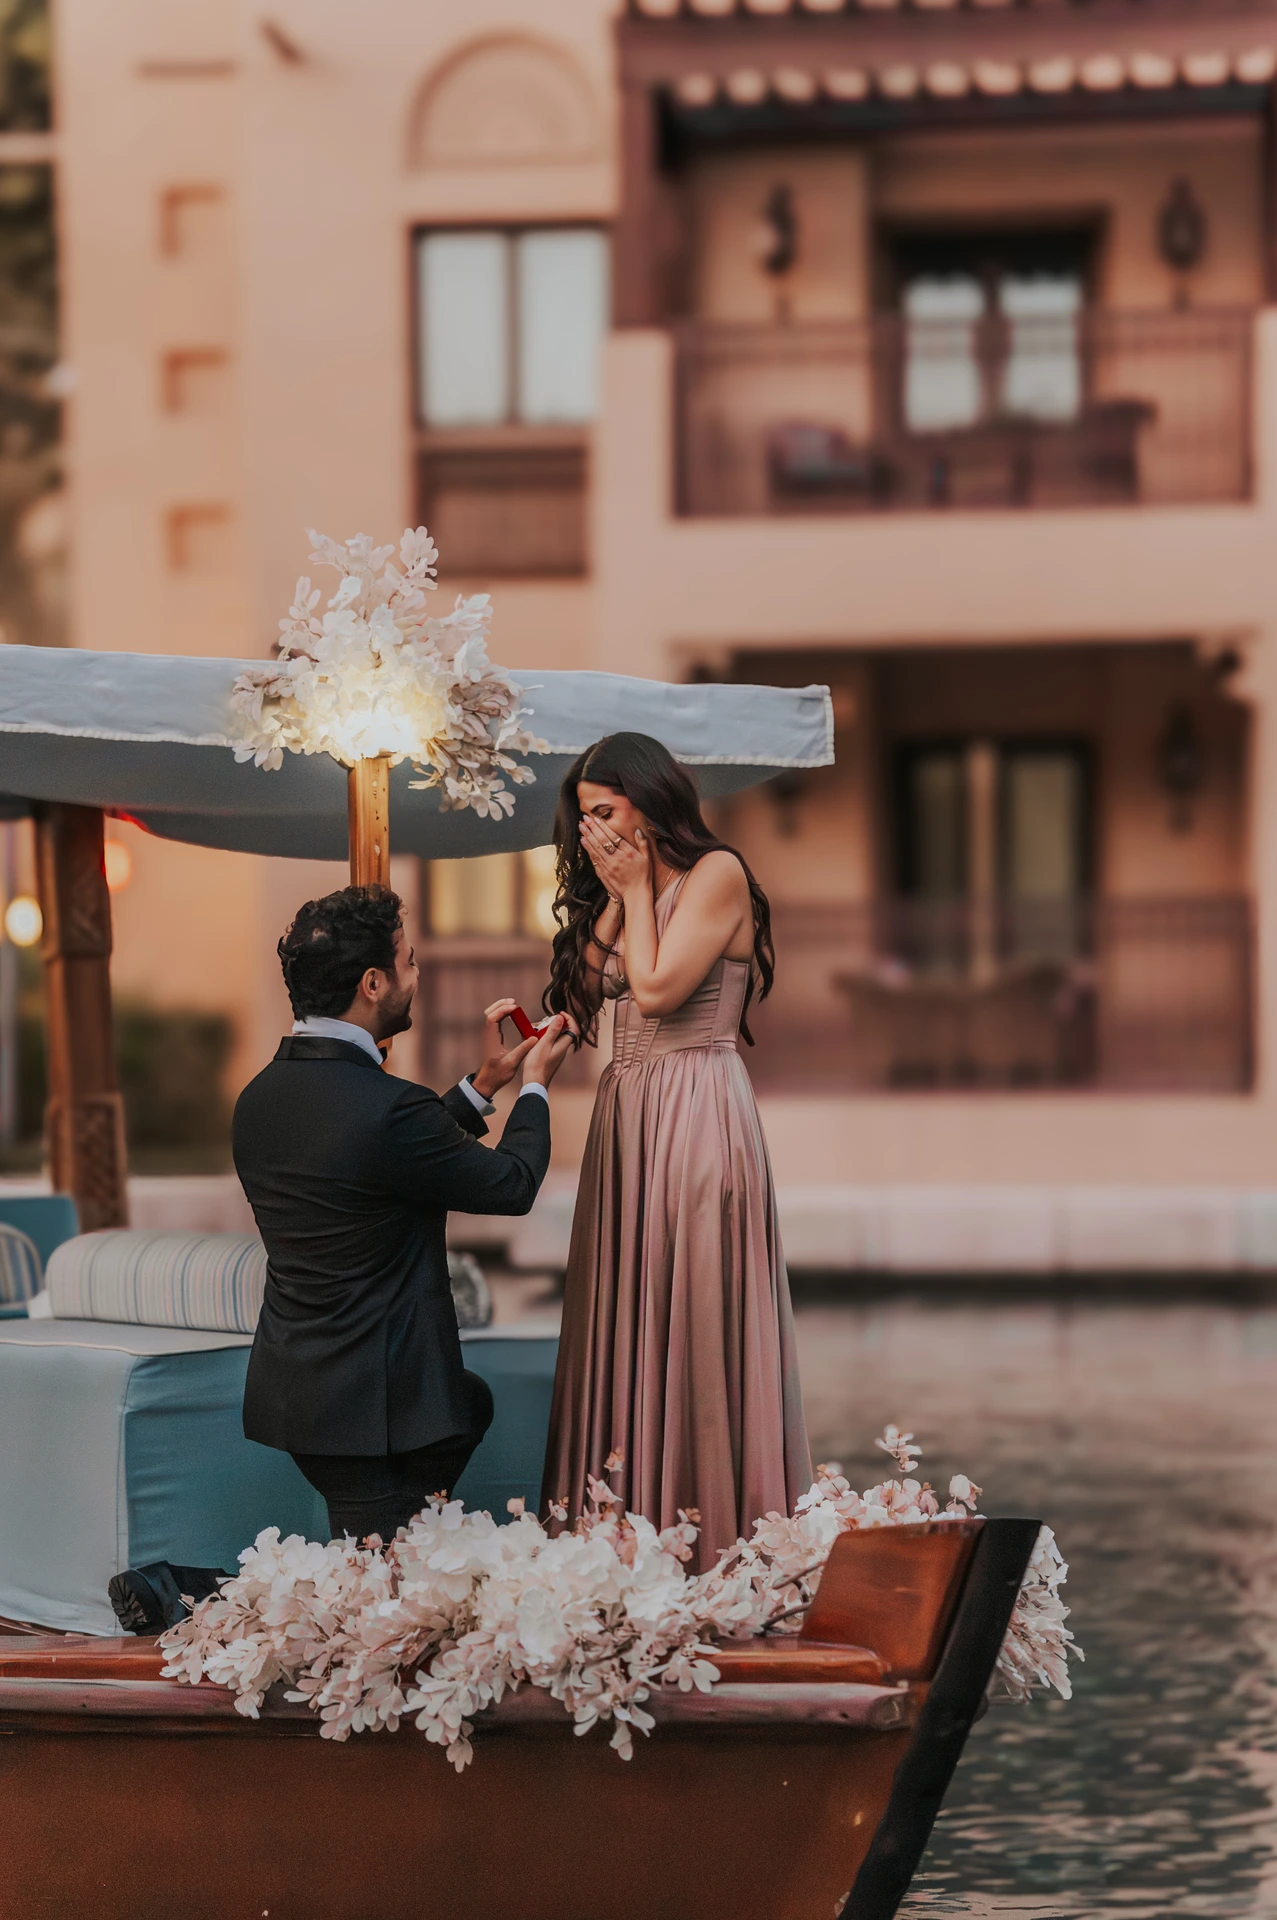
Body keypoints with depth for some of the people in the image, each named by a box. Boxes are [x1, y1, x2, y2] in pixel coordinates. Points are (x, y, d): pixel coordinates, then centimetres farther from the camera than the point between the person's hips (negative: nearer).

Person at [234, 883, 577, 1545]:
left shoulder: (259, 1098, 3)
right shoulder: (388, 1107, -23)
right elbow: (513, 1184, -6)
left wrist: (483, 1085, 22)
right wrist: (535, 1085, 12)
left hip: (291, 1385, 9)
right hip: (371, 1408, -9)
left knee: (472, 1401, 30)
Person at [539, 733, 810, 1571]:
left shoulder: (717, 873, -7)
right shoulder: (625, 888, 18)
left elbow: (656, 988, -15)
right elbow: (585, 988, 8)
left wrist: (636, 890, -5)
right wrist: (614, 895, 3)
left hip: (697, 1119, -8)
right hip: (626, 1118, 8)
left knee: (693, 1322, -6)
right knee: (628, 1322, 7)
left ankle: (711, 1529, -1)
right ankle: (635, 1526, 10)